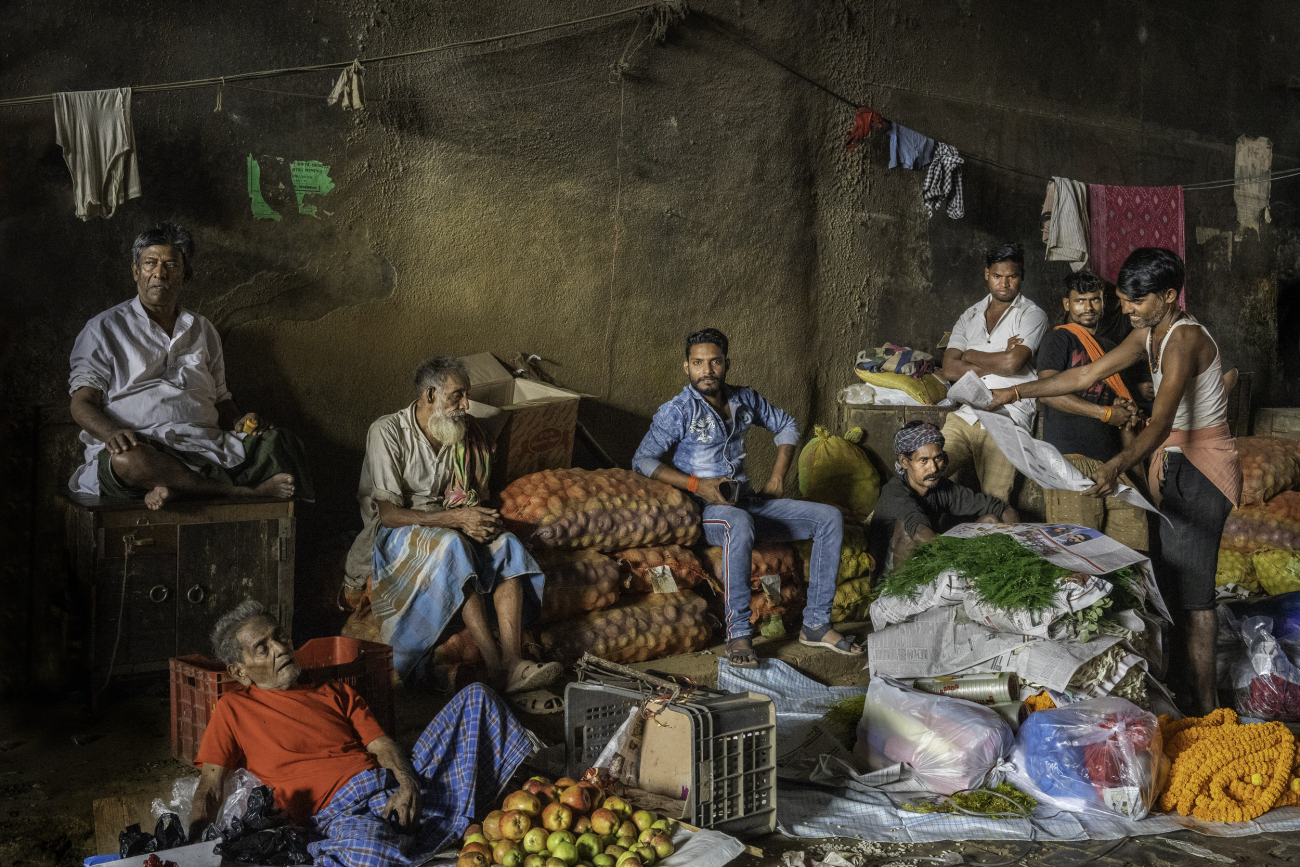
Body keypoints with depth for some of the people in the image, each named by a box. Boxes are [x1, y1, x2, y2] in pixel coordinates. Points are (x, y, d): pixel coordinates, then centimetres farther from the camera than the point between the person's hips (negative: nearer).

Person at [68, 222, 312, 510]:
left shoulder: (203, 331, 23)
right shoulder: (105, 329, 10)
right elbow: (82, 403, 2)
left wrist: (240, 422, 1)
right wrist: (113, 433, -21)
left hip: (205, 447, 4)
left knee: (280, 443, -21)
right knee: (129, 460, -41)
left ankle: (178, 488, -35)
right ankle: (246, 492, -32)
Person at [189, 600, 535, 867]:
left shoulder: (336, 693, 26)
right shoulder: (234, 709, 15)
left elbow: (384, 746, 14)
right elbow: (209, 787, 7)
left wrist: (407, 785, -9)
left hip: (397, 786, 6)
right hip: (343, 812, -6)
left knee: (475, 698, 1)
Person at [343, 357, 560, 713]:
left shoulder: (464, 434, 7)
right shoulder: (388, 432, -12)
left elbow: (472, 497, 12)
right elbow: (387, 513, -18)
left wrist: (479, 518, -14)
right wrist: (454, 518, -25)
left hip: (447, 528, 6)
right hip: (394, 537, -6)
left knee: (505, 545, -24)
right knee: (451, 545, -37)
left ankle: (512, 665, -36)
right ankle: (497, 667, -41)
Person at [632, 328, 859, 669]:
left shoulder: (745, 399, 9)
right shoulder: (678, 411, -7)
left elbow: (786, 425, 24)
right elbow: (642, 461, -13)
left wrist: (778, 475, 10)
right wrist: (697, 485, -21)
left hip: (748, 501, 6)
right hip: (703, 511, -6)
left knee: (829, 518, -8)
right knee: (740, 523, -42)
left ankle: (815, 624, -7)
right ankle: (738, 634, -37)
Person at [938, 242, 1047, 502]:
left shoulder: (1032, 315, 5)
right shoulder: (970, 316, 18)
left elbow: (1011, 363, -12)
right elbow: (949, 369, 5)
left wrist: (970, 356, 4)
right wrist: (996, 361, -5)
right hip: (964, 415, 4)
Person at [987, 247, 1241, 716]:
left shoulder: (1184, 339, -23)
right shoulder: (1149, 333, 6)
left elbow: (1161, 422, -34)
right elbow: (1089, 374, 13)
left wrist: (1116, 467, -49)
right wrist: (1017, 392, 12)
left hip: (1204, 466, -9)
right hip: (1177, 462, 9)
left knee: (1191, 588, -9)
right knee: (1174, 578, 11)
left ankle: (1204, 707, -4)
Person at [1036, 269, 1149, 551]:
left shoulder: (1110, 349, 25)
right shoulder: (1059, 338, 3)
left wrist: (1127, 411, 5)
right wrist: (1107, 413, -11)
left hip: (1111, 459, 7)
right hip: (1071, 456, -7)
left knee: (1134, 534, -3)